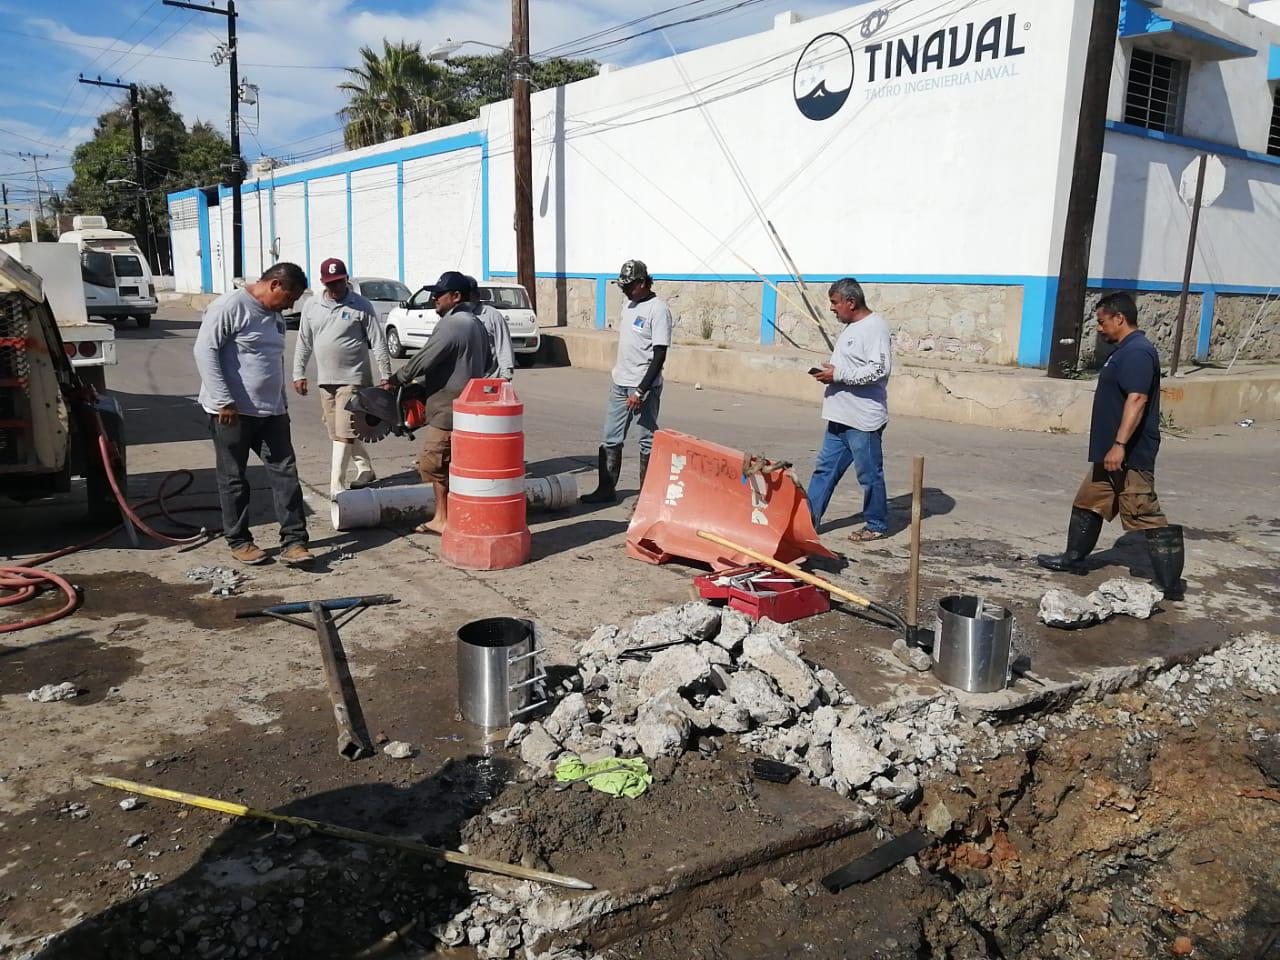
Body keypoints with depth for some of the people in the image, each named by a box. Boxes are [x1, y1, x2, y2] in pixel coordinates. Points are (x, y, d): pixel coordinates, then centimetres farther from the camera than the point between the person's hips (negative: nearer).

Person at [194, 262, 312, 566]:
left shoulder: (275, 315, 15)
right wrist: (224, 401, -19)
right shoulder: (230, 306, -12)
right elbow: (205, 350, -16)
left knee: (285, 473, 1)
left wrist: (282, 402, 25)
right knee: (234, 479, 5)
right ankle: (239, 541, 17)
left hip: (272, 411, 7)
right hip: (233, 412, -7)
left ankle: (293, 541, 3)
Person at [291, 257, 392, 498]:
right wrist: (299, 373, 7)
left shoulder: (361, 306, -5)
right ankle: (365, 470, 29)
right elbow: (304, 343, 13)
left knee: (343, 432, -10)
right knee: (338, 431, 13)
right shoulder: (312, 306, 8)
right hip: (325, 379, 6)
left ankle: (336, 485, -8)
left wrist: (385, 376, -9)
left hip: (353, 378, -6)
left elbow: (378, 343, -5)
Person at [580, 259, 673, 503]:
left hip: (644, 386, -8)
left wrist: (640, 391, -21)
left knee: (647, 442, 1)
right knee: (610, 439, 11)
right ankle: (606, 489, 20)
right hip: (619, 383, 9)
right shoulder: (629, 304, 12)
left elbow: (659, 355, -18)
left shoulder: (658, 309, -15)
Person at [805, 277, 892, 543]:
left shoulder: (874, 328, -15)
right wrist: (829, 372, 7)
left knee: (870, 474, 4)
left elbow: (879, 369, -24)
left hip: (863, 420, -10)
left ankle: (876, 526, 19)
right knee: (825, 468, 12)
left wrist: (838, 375, -21)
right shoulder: (851, 327, 15)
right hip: (840, 416, 10)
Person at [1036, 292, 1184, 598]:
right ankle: (1073, 559, 33)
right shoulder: (1125, 351, 15)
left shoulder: (1137, 352, -18)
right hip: (1112, 454, 11)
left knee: (1146, 517, -7)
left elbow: (1137, 399, -29)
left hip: (1130, 456, -11)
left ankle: (1170, 585, -1)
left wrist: (1120, 444, -34)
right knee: (1088, 503, 20)